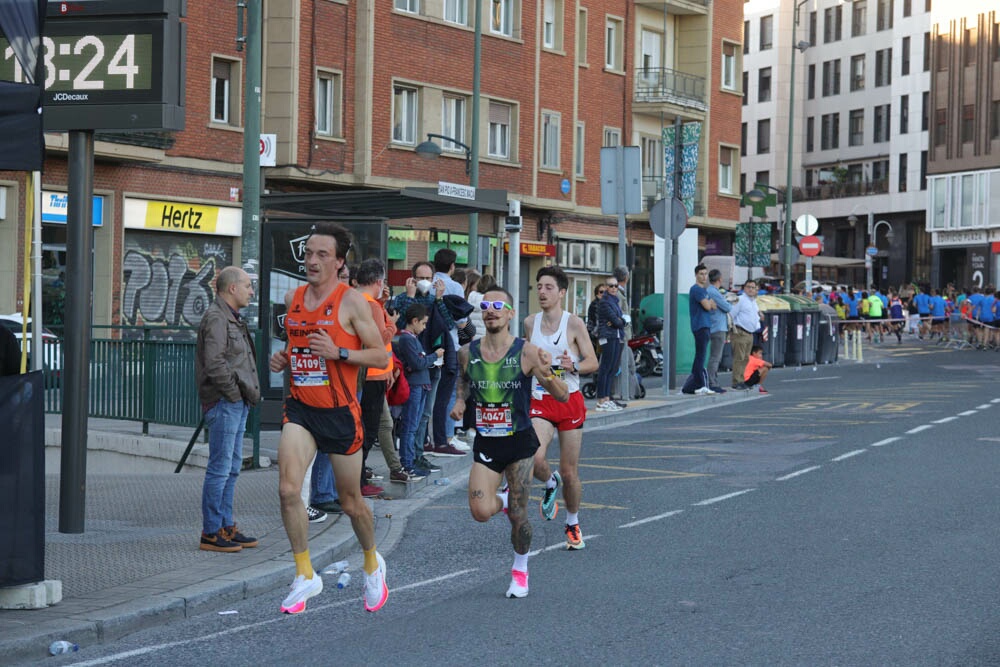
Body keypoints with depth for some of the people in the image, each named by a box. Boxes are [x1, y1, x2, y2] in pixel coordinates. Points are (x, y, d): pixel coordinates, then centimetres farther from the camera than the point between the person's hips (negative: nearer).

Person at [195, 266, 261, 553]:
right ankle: (211, 533, -5)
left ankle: (226, 528, 19)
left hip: (237, 403, 11)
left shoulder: (232, 319, 20)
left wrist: (250, 393, 14)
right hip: (223, 403, -11)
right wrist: (233, 393, -15)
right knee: (220, 468, -8)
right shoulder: (216, 318, -13)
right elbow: (215, 363, -22)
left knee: (232, 467, 13)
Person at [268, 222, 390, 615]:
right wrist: (283, 360, 4)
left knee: (351, 502, 9)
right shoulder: (293, 299, 8)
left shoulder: (351, 301, -8)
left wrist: (338, 353, -22)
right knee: (288, 489, -16)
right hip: (300, 408, 4)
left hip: (340, 412, -4)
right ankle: (305, 576, -3)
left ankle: (372, 564, 36)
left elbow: (381, 357, -8)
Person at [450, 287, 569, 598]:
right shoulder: (468, 352, -2)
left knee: (518, 515, 0)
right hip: (485, 443, 2)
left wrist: (547, 375, -30)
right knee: (480, 511, -13)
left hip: (519, 442, -2)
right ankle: (503, 499, 24)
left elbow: (563, 396, -10)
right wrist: (461, 400, 1)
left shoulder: (527, 352, -12)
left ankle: (520, 570, 26)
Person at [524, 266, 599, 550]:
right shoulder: (530, 322, 5)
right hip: (540, 401, 2)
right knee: (534, 458, -23)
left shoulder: (574, 323, -6)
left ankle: (573, 524, 27)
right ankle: (550, 484, 13)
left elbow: (593, 362, -6)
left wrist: (573, 367, -24)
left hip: (570, 400, -2)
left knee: (569, 472, 3)